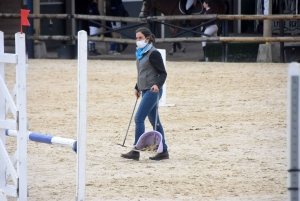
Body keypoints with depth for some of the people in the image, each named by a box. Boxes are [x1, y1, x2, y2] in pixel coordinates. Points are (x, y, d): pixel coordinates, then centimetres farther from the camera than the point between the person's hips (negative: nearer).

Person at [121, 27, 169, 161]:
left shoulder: (153, 53, -12)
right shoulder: (140, 53, 14)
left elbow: (163, 73, -13)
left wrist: (157, 85, -28)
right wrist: (137, 87, 25)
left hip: (153, 90, -9)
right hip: (145, 91, 9)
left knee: (139, 118, -14)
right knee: (154, 121, 10)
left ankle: (136, 151, -14)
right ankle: (163, 151, 15)